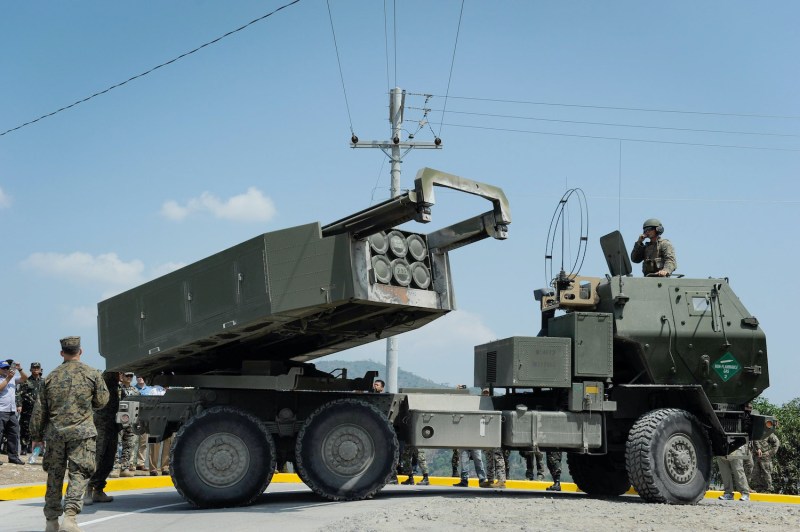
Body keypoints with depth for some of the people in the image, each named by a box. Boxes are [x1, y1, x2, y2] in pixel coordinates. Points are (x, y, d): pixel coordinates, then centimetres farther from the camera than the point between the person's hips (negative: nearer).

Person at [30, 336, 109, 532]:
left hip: (55, 433, 3)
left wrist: (36, 434, 18)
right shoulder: (92, 374, -1)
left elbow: (39, 410, 9)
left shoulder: (52, 377, 6)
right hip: (81, 432, -3)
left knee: (54, 475, 12)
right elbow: (102, 400, 8)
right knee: (79, 474, -2)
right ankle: (69, 516, -18)